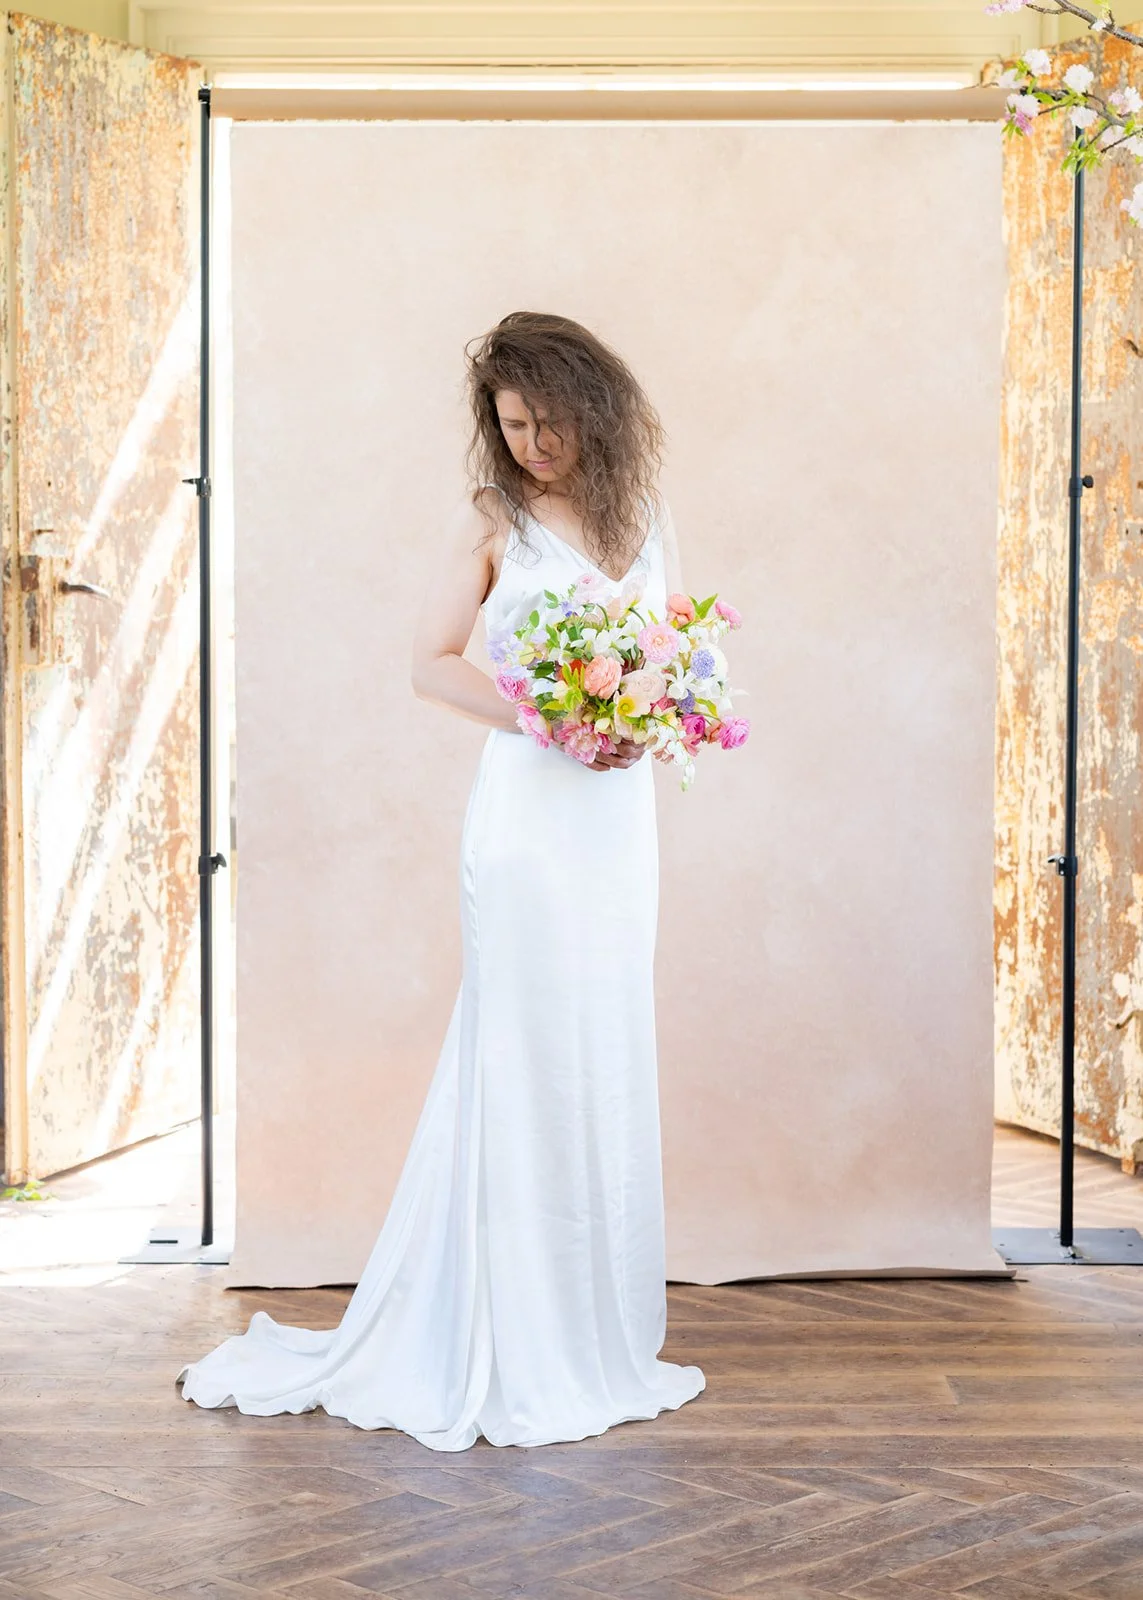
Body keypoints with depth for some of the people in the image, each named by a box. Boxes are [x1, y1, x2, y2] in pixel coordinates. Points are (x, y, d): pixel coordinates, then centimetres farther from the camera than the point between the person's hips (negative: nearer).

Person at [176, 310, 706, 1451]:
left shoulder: (643, 511, 11)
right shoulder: (491, 521, -1)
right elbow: (432, 663, -3)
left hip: (620, 812, 5)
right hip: (529, 811, -5)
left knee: (609, 1057, 9)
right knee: (529, 1060, -4)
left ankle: (601, 1334, 20)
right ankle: (520, 1357, 4)